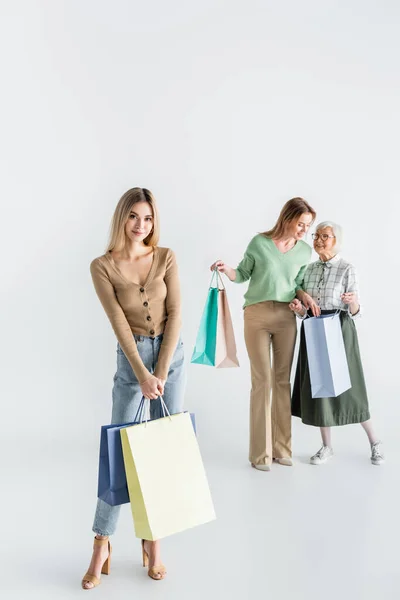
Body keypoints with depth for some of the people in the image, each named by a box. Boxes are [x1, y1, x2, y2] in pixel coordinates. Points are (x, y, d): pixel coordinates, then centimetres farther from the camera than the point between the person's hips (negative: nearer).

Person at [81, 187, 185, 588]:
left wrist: (162, 371, -11)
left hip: (172, 353, 2)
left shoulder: (166, 258, 1)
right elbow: (119, 323, -10)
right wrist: (142, 374, -15)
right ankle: (102, 544, 16)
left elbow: (174, 314, -4)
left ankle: (153, 541, 20)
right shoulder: (102, 266, -4)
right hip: (132, 356, -2)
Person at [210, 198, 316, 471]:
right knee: (262, 381, -4)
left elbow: (297, 284, 13)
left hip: (286, 316, 3)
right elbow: (243, 274, 4)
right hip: (257, 315, -3)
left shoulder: (305, 251, 4)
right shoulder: (260, 242, -6)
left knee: (283, 380, 5)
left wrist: (306, 297, -7)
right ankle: (261, 452, 4)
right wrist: (226, 269, -15)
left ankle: (282, 447, 16)